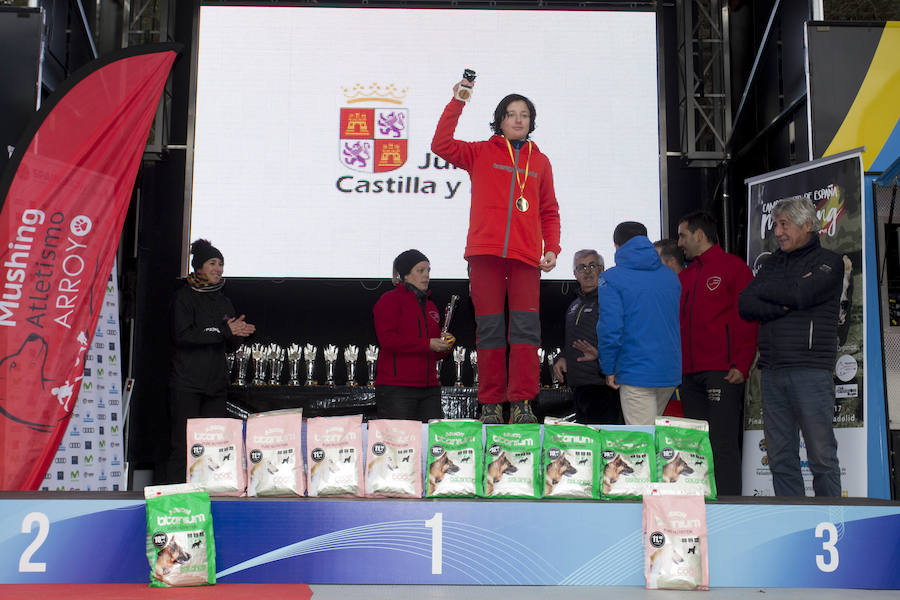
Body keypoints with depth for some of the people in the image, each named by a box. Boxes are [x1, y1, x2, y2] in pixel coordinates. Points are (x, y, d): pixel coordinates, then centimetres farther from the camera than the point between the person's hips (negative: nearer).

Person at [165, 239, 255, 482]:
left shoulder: (222, 301, 19)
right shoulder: (184, 296, 1)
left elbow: (231, 346, 19)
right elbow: (182, 335, -14)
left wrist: (238, 332, -5)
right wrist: (224, 330, -16)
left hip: (216, 382, 6)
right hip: (186, 382, -6)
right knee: (184, 443, -7)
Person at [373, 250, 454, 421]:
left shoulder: (430, 306, 23)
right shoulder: (390, 299, 1)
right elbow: (387, 339, -13)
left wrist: (444, 346, 3)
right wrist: (427, 344, -17)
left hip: (430, 388, 7)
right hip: (396, 388, -7)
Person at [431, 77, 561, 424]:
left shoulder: (539, 161, 18)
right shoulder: (482, 153, 13)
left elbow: (549, 211, 19)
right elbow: (441, 145, 0)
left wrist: (552, 248, 6)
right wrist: (457, 103, -4)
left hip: (526, 257, 1)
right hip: (486, 253, -1)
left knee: (526, 327, -9)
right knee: (489, 327, -1)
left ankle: (521, 403, -6)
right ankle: (491, 405, 4)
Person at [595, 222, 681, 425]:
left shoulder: (610, 279, -7)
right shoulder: (670, 276, 11)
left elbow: (610, 328, -14)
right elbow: (676, 322, 17)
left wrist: (609, 370, -5)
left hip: (636, 372, -6)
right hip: (671, 372, 6)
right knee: (653, 425, 23)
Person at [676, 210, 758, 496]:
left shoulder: (734, 267, 2)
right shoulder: (684, 276, 22)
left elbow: (747, 319, -5)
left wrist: (741, 365, -14)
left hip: (722, 373, -7)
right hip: (689, 373, 7)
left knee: (723, 443, -8)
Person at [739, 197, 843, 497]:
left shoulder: (829, 262, 4)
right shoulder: (772, 263, 20)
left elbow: (800, 295, -13)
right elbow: (744, 304, 7)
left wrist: (763, 291, 3)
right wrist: (782, 306, -9)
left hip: (811, 369, -5)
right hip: (772, 371, 5)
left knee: (821, 455, -3)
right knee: (780, 458, 5)